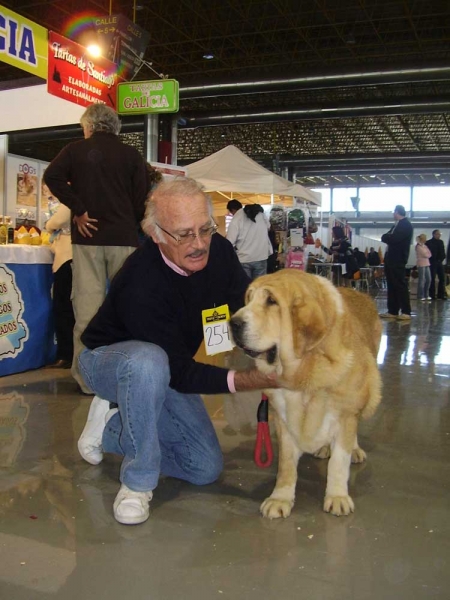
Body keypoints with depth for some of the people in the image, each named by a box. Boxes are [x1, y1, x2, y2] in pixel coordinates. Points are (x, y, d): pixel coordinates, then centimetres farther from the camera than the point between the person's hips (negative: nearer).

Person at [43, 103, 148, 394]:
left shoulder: (76, 150, 6)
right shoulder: (132, 154, 7)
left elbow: (52, 176, -10)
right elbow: (142, 198, 3)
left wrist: (79, 211, -6)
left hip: (88, 237, 0)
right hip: (124, 238, 0)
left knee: (88, 307, 0)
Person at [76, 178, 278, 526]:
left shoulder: (218, 251, -18)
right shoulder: (140, 284, -36)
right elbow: (180, 373, -34)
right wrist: (248, 380, -45)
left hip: (167, 368, 6)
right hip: (108, 359, -6)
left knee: (206, 469, 1)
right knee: (149, 361, -43)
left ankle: (110, 429, 17)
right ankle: (138, 482, -21)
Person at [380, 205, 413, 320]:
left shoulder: (406, 225, -8)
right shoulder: (397, 225, 21)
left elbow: (393, 239, -19)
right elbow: (385, 237, 19)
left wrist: (387, 237, -1)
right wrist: (388, 237, -1)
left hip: (398, 260, -9)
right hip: (391, 259, 9)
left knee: (400, 285, -8)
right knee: (392, 285, 8)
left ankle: (406, 312, -6)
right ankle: (393, 311, 11)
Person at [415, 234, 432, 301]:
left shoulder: (425, 246, 16)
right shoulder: (419, 246, -8)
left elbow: (429, 254, 7)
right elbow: (426, 255, -11)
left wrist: (427, 254, -10)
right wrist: (428, 253, 6)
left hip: (426, 264, 8)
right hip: (421, 264, -8)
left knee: (428, 279, 7)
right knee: (422, 280, -6)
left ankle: (425, 295, 16)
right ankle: (420, 296, 1)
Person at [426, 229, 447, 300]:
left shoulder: (441, 242, 13)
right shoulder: (429, 242, -6)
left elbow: (443, 252, 17)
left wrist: (442, 258, 3)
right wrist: (431, 260, -12)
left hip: (440, 262, 6)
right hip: (432, 263, -6)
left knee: (442, 278, 5)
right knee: (432, 279, -3)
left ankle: (441, 294, 12)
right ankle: (432, 295, 2)